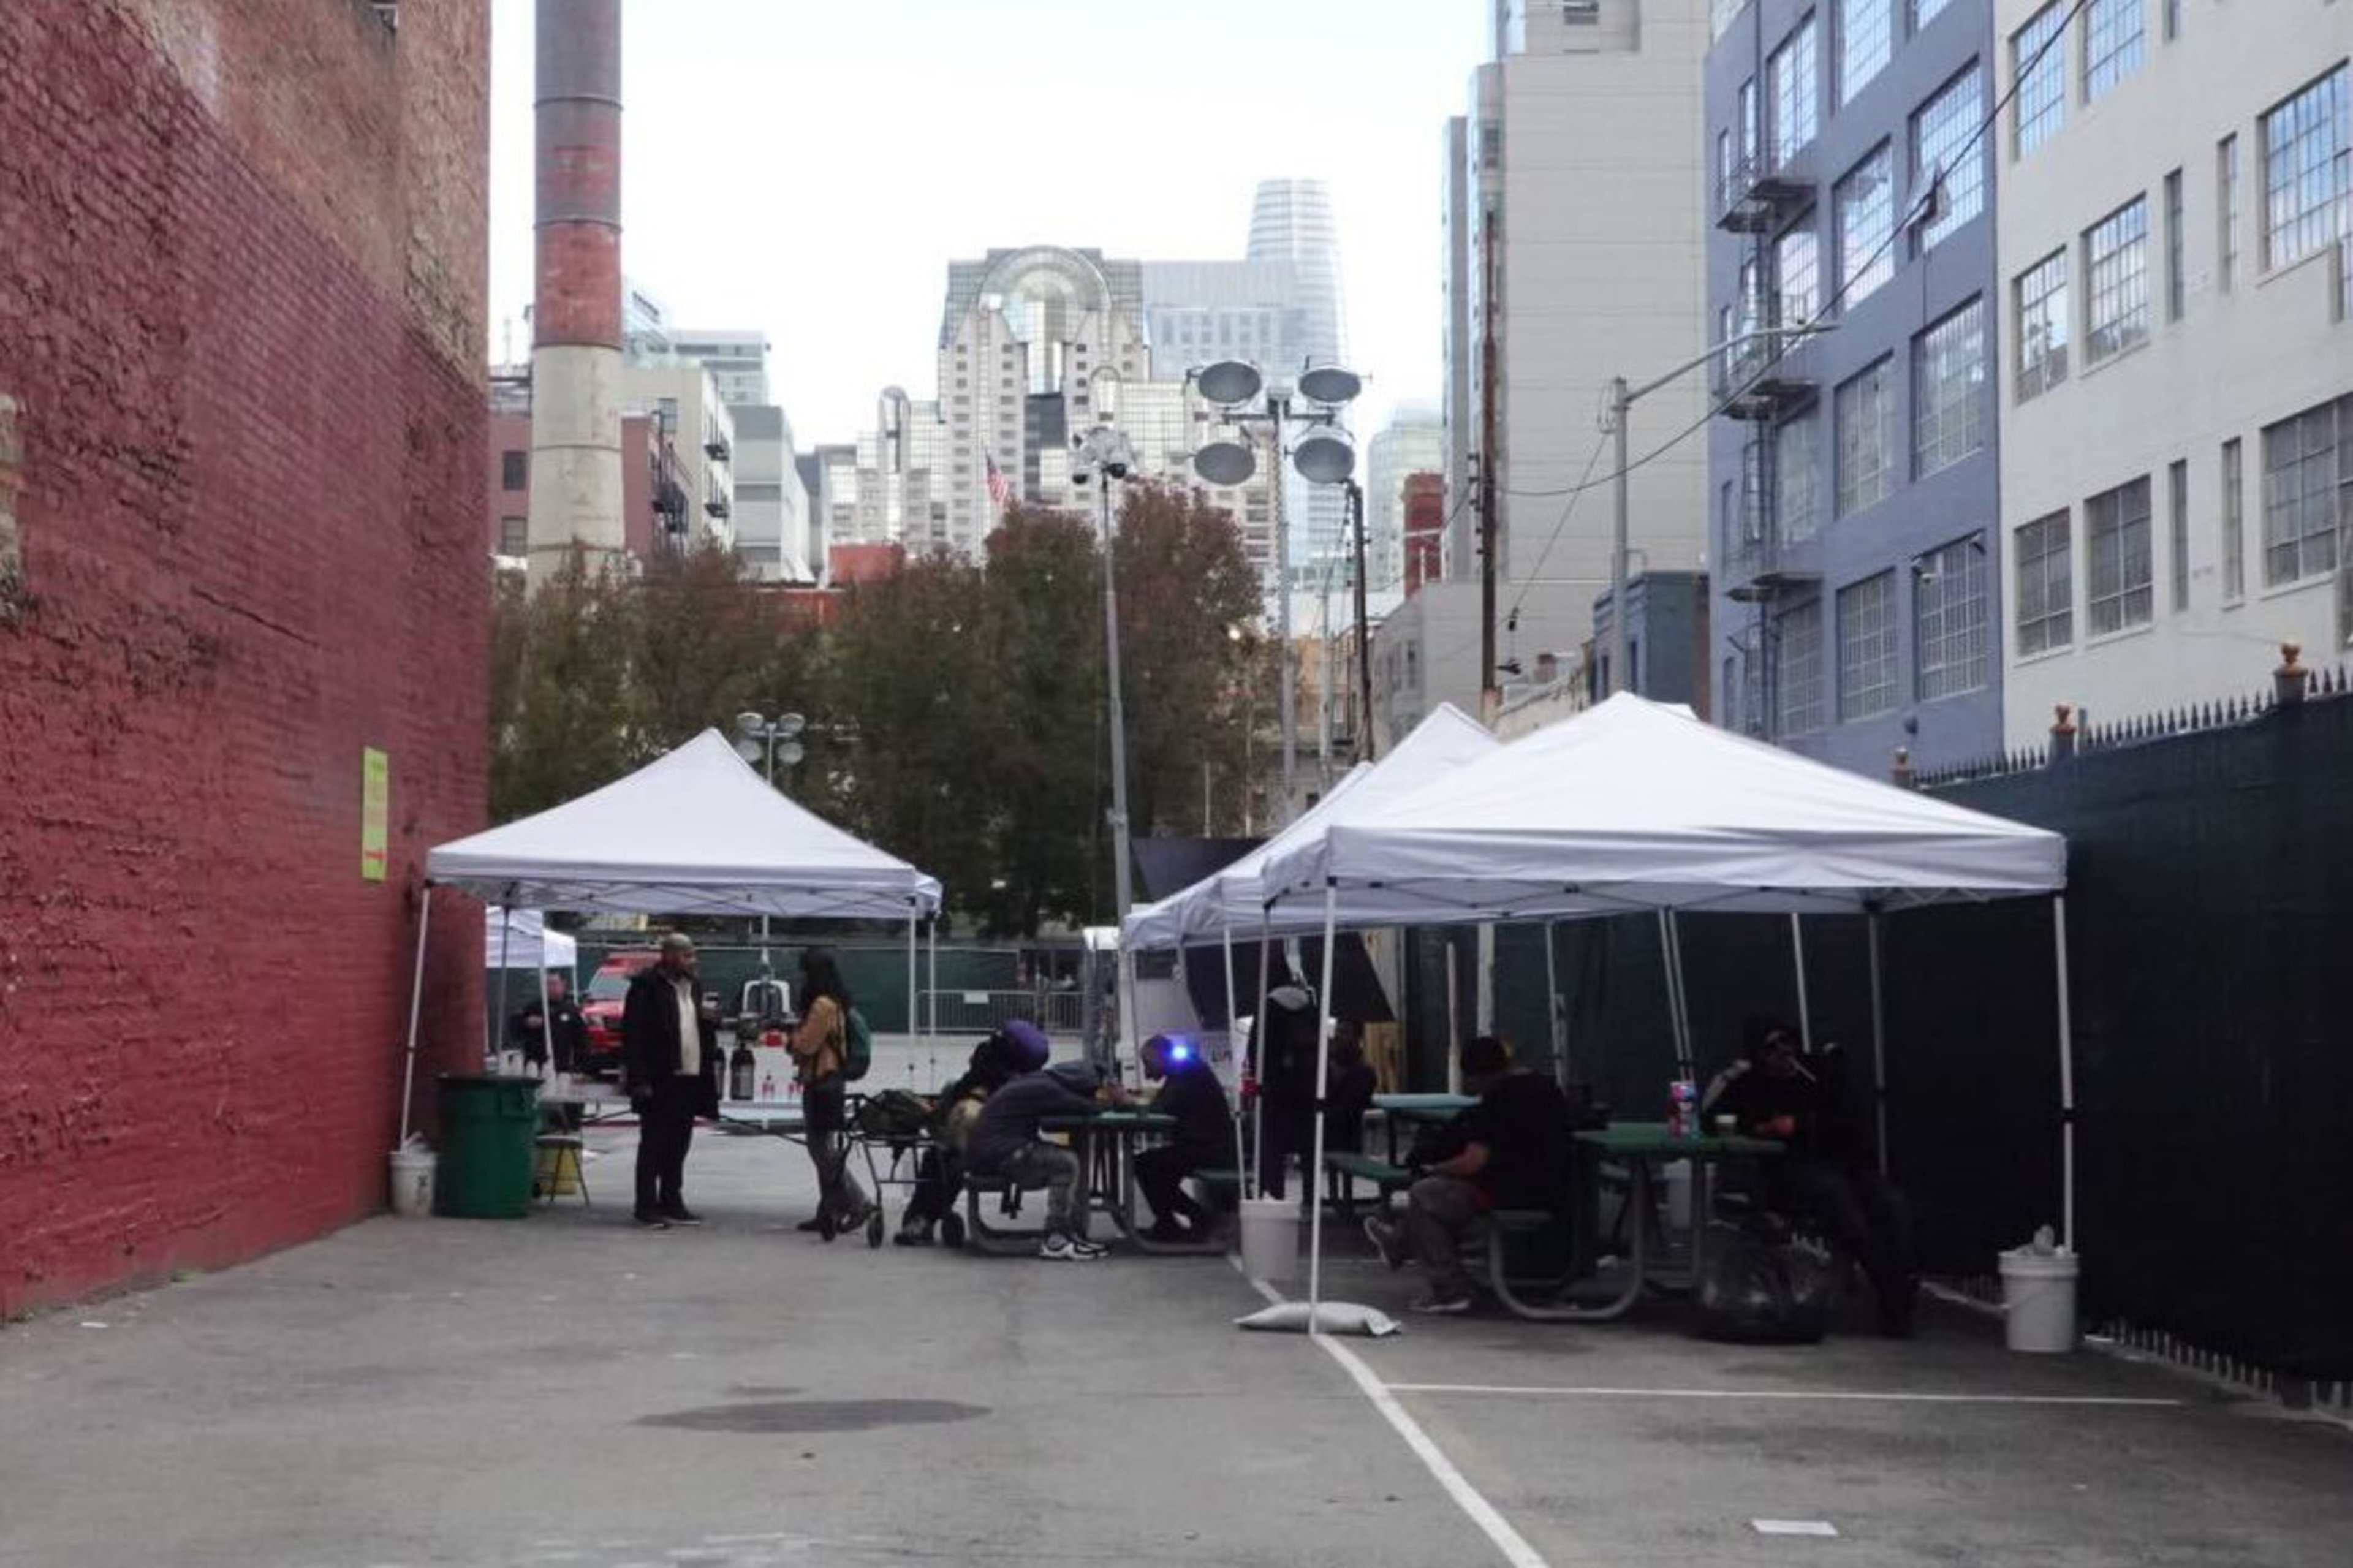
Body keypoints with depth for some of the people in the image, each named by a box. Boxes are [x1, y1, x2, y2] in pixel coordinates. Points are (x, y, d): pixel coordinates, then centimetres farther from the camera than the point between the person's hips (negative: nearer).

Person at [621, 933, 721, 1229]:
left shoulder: (691, 985, 16)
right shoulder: (647, 985, -9)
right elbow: (633, 1034, -14)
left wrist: (710, 1020, 3)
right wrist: (640, 1079, -19)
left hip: (689, 1079, 8)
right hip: (659, 1082, -8)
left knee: (678, 1147, 12)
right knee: (653, 1146, -2)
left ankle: (672, 1204, 20)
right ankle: (647, 1208, 2)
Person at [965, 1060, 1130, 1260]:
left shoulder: (1039, 1082, 11)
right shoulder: (1043, 1089, -18)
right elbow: (1086, 1108, -17)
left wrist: (1103, 1096, 2)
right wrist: (1106, 1100, 3)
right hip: (996, 1154, -10)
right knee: (1066, 1163, -16)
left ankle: (1068, 1233, 9)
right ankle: (1053, 1241, -9)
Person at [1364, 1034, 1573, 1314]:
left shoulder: (1498, 1099, -17)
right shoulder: (1548, 1087, 10)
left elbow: (1473, 1162, -21)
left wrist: (1433, 1170, -1)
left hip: (1514, 1197, -10)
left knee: (1422, 1196, 5)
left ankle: (1450, 1291, 3)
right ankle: (1399, 1243, 46)